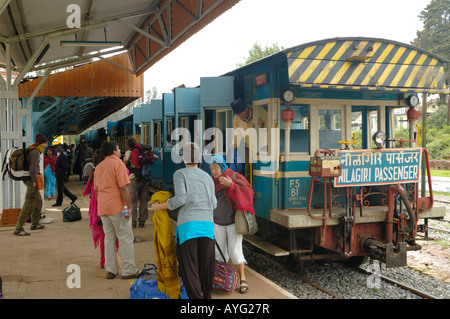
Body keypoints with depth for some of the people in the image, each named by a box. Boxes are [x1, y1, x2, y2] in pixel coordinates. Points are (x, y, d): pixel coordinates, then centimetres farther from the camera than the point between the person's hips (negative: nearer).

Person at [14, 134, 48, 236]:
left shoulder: (30, 150, 14)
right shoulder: (35, 152, -15)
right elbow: (32, 168, -22)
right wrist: (34, 181, -19)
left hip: (29, 179, 11)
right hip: (31, 180, -11)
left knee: (38, 201, 22)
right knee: (29, 204, -11)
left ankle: (35, 224, 34)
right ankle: (18, 229, -10)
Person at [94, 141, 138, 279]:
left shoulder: (98, 167, 16)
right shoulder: (118, 164, -9)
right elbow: (124, 187, -17)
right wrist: (129, 206, -14)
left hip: (102, 208, 7)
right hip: (117, 207, -7)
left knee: (109, 238, 12)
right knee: (125, 238, 0)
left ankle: (111, 270, 14)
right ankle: (128, 270, 3)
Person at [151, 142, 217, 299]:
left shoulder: (180, 174, 3)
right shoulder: (208, 177, 17)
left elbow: (180, 199, -9)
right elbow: (213, 204, 17)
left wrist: (159, 207, 4)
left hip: (187, 225, -4)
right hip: (207, 225, 4)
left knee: (188, 267, 1)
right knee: (206, 264, 16)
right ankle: (207, 294, 30)